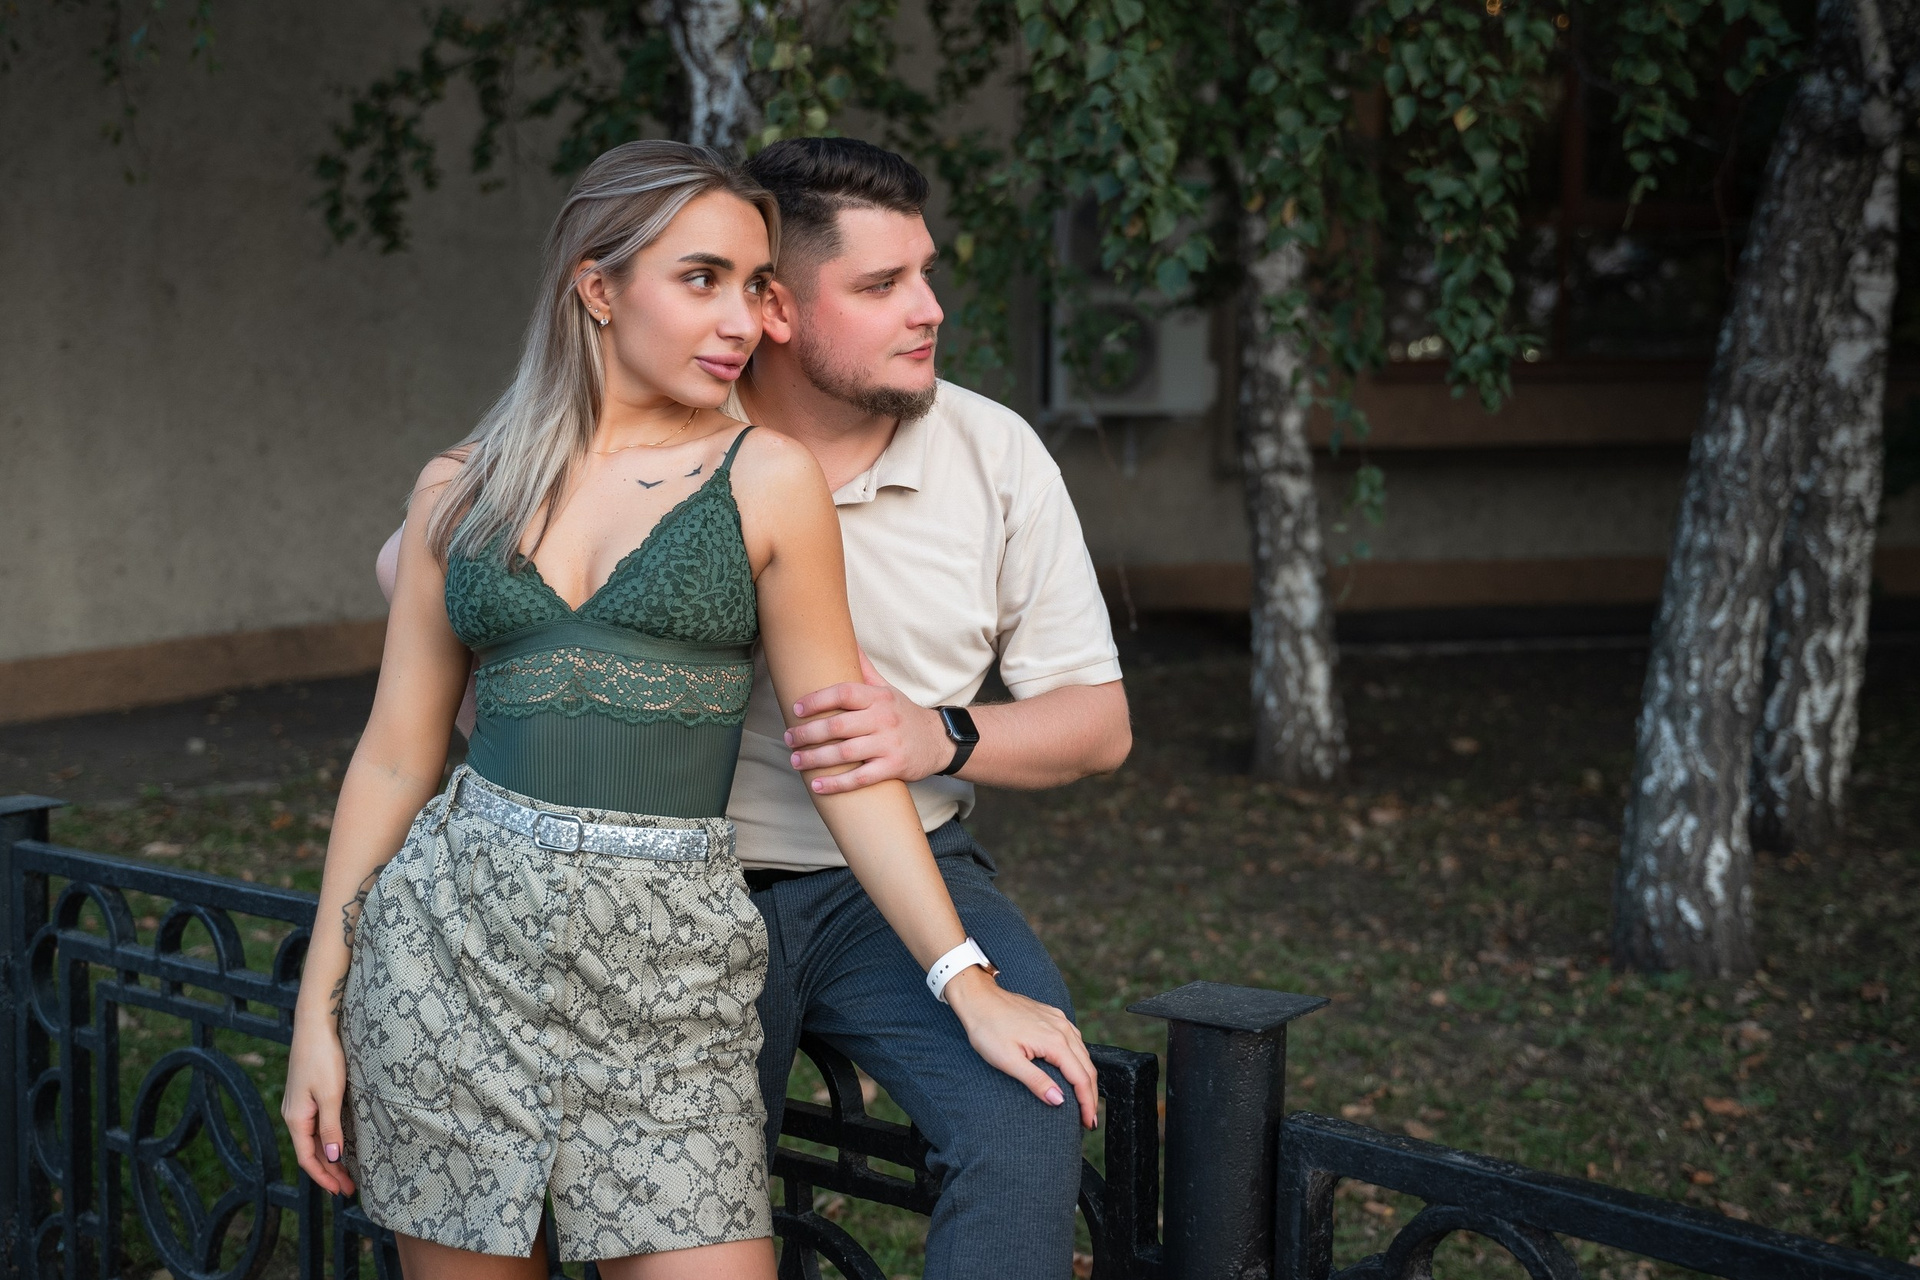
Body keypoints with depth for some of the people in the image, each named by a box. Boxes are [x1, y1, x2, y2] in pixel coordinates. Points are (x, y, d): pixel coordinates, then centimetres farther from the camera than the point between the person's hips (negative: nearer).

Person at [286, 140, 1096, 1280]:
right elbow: (396, 760, 10)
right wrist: (320, 1006, 8)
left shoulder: (769, 480, 1)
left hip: (666, 966, -1)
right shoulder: (462, 488, 6)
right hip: (451, 932, 2)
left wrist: (965, 979, -5)